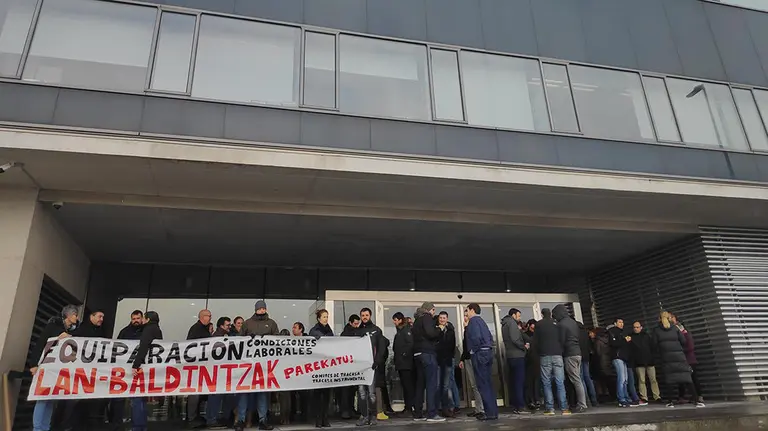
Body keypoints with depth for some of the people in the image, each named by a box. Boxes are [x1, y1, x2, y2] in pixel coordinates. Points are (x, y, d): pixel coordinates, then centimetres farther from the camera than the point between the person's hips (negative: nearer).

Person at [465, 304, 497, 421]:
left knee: (483, 385, -5)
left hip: (479, 354, -9)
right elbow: (490, 337, 19)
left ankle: (490, 413, -5)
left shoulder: (473, 321, -8)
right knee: (488, 384, 12)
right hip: (488, 352, 9)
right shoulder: (481, 321, 19)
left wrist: (473, 350, -10)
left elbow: (476, 337, -22)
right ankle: (493, 411, 14)